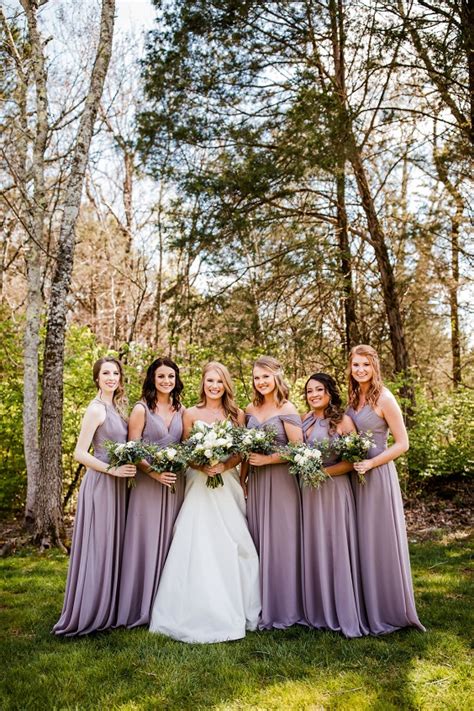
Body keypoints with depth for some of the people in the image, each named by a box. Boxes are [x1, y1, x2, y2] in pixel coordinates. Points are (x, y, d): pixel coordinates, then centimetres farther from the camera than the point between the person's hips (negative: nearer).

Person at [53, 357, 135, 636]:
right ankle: (88, 614, 14)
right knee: (98, 547, 0)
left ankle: (107, 610, 29)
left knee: (113, 546, 15)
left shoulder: (116, 407, 12)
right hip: (101, 484, -8)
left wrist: (126, 468, 3)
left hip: (117, 485, 8)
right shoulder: (96, 409, -12)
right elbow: (80, 453, -16)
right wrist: (112, 470, -19)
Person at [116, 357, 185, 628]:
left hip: (176, 483, 4)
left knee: (171, 542, 10)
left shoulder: (181, 410, 9)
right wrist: (155, 473, -18)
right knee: (147, 542, 1)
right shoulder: (141, 409, -5)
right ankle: (143, 607, 16)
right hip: (148, 482, -4)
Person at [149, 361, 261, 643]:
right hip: (199, 485, -1)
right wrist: (202, 467, -16)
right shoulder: (191, 414, 3)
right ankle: (200, 614, 6)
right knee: (199, 547, -6)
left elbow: (241, 453, 4)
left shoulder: (237, 414, 6)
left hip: (228, 485, 2)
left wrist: (223, 466, -15)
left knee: (231, 545, -1)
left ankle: (232, 611, 15)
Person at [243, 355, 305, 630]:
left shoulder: (287, 409, -7)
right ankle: (261, 605, 22)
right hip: (255, 482, 5)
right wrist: (241, 479, 10)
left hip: (280, 481, -5)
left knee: (280, 542, 2)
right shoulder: (251, 409, 10)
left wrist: (267, 459, -16)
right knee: (258, 542, 9)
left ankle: (283, 608, 16)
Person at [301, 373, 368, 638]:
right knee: (313, 549, 10)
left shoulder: (343, 421, -6)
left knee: (336, 548, 0)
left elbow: (353, 460, -10)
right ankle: (319, 611, 23)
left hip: (334, 490, -5)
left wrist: (323, 471, -18)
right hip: (308, 491, 5)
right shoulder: (304, 421, 8)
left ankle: (344, 614, 13)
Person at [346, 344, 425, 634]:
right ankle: (367, 608, 27)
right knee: (362, 543, 13)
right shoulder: (353, 399, 8)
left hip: (378, 475, -7)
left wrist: (371, 463, -19)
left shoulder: (384, 398, -11)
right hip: (355, 476, 7)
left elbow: (402, 443, -11)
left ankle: (390, 612, 19)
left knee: (381, 542, 3)